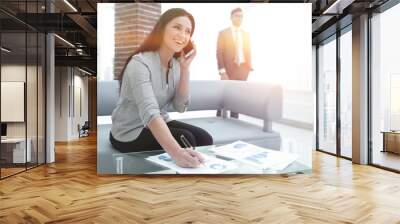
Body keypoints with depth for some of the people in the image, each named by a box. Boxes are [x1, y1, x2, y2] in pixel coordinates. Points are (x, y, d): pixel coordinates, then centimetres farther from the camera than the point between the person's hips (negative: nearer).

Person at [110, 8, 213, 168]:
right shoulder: (140, 63, -26)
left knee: (204, 139, -12)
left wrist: (185, 67, -16)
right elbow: (150, 112, -40)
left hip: (159, 124, 7)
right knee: (186, 139, -23)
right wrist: (176, 152, -54)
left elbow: (180, 107, -7)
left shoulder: (175, 64, -2)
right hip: (130, 133, -6)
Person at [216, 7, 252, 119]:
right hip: (228, 70, -4)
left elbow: (248, 52, 15)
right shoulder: (223, 33, 2)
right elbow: (219, 53, -5)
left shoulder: (246, 34, 14)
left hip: (242, 70, 4)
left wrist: (249, 68, 2)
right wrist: (222, 71, -15)